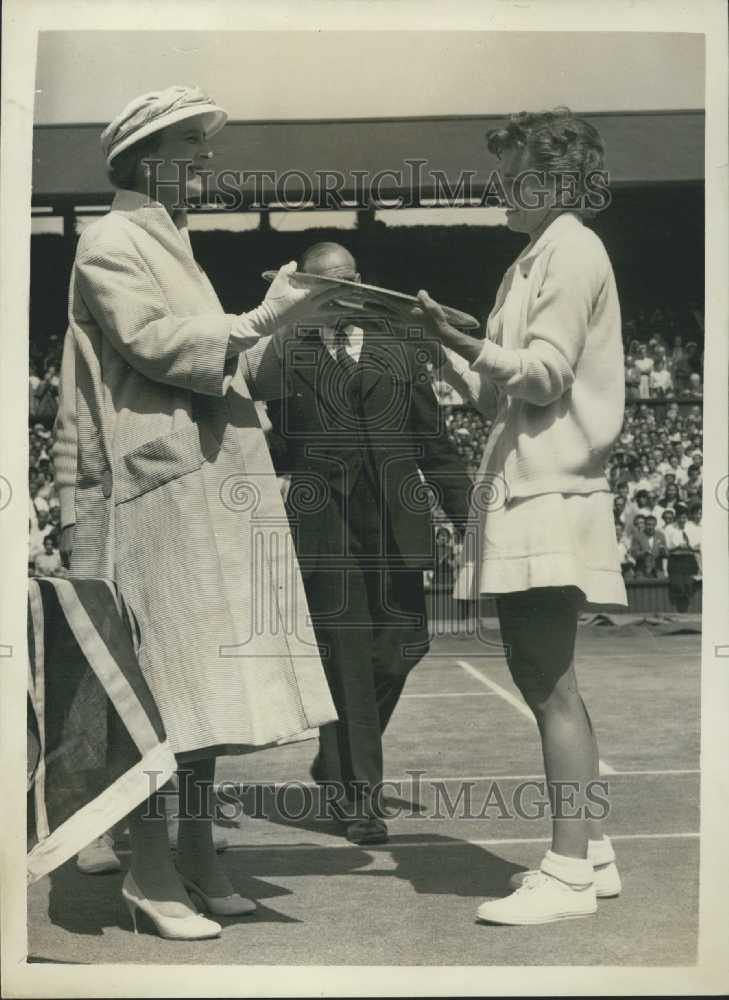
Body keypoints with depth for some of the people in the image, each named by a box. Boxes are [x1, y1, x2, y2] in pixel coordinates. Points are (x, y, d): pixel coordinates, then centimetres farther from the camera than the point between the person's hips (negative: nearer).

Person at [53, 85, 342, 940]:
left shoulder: (175, 250, 25)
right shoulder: (109, 244, -2)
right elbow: (151, 342, -16)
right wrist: (258, 323, -17)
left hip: (214, 488, 9)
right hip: (158, 486, -9)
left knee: (205, 675, 8)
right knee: (164, 678, -9)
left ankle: (197, 855, 15)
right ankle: (149, 873, 0)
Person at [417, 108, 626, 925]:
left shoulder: (573, 251, -4)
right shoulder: (530, 263, 22)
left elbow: (544, 375, -14)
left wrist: (456, 337, -21)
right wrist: (441, 346, 9)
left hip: (551, 491, -10)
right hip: (519, 490, 10)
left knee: (550, 684, -9)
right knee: (540, 679, 11)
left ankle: (568, 873, -4)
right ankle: (588, 851, 19)